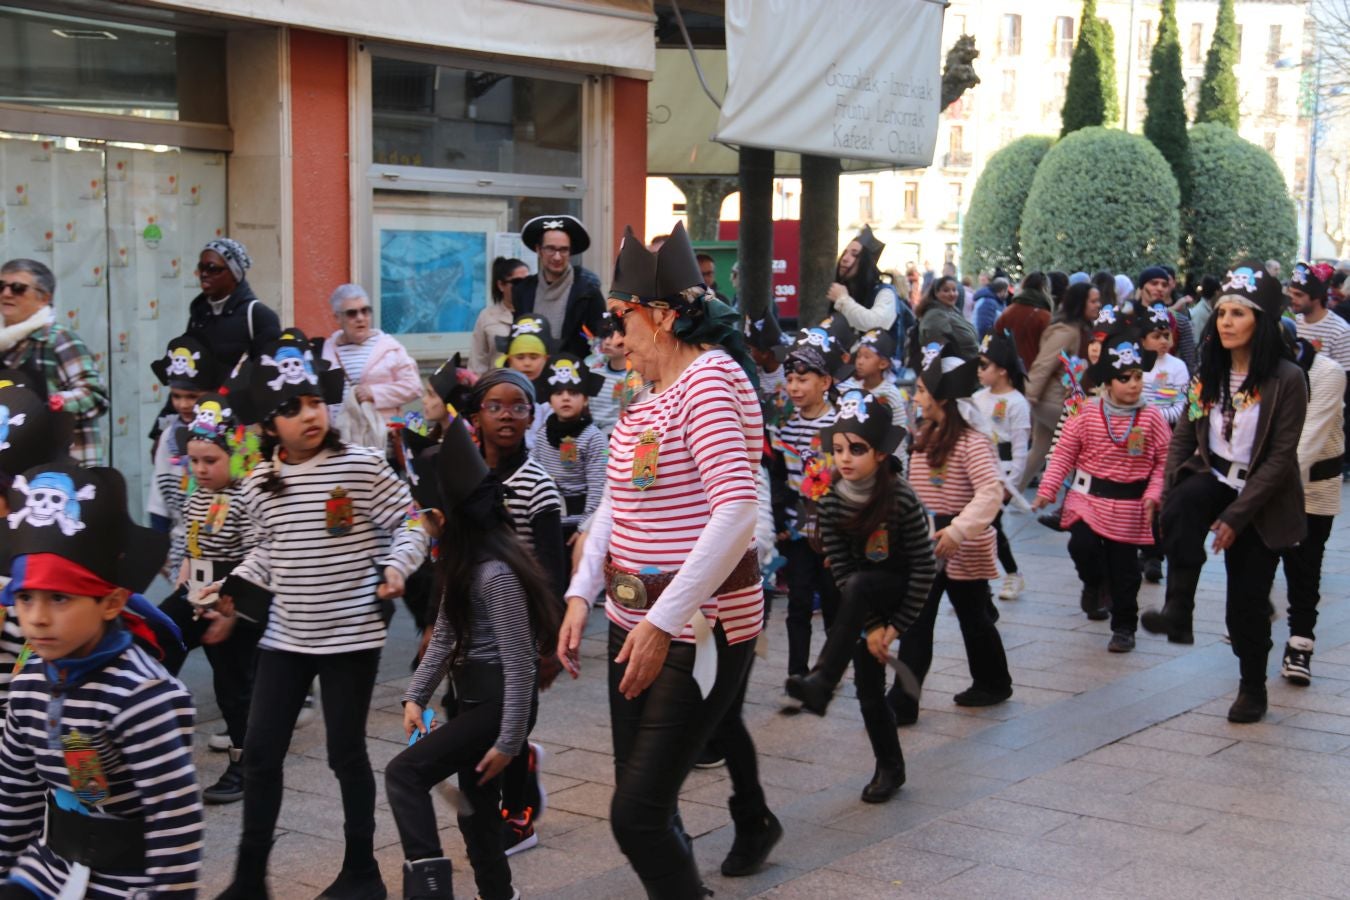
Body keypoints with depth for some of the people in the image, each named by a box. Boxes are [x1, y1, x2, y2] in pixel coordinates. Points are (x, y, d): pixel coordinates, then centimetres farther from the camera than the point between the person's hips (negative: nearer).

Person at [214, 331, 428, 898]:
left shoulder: (362, 466, -11)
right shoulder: (258, 483, 3)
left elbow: (409, 524, -5)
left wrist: (397, 567, -22)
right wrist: (234, 586, 6)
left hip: (352, 635, -4)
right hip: (285, 636, 5)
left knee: (346, 753, 5)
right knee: (260, 752, 6)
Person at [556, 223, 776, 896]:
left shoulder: (710, 377, -16)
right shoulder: (650, 396, 12)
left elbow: (735, 510, -26)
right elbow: (615, 504, 15)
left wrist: (665, 622, -29)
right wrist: (582, 593, 0)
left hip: (701, 628, -9)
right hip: (637, 621, 9)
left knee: (637, 814, -13)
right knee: (644, 799, 15)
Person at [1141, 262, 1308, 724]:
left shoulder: (1286, 379, -14)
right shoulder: (1209, 373, 3)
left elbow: (1281, 457, -15)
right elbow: (1183, 436, 6)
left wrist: (1236, 515, -20)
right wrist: (1171, 491, -9)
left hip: (1261, 497, -3)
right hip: (1214, 478, 3)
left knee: (1247, 602, 2)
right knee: (1182, 508, -34)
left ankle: (1253, 686, 25)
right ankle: (1178, 612, -33)